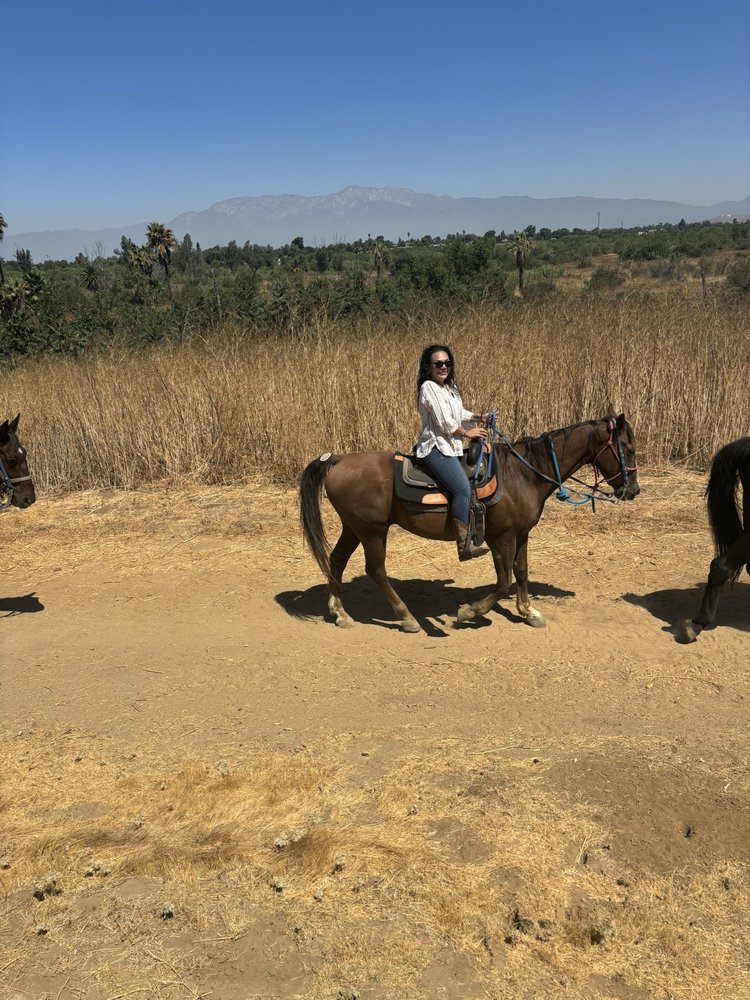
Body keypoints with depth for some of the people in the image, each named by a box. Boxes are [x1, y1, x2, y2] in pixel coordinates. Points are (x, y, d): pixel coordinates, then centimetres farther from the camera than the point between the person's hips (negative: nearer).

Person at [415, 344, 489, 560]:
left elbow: (459, 414, 28)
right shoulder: (429, 388, -12)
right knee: (462, 488, -22)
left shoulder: (450, 387, 15)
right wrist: (467, 433, -3)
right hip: (435, 447, -11)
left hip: (451, 447, 11)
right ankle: (464, 545, -23)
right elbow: (444, 423, -15)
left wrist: (477, 417, 10)